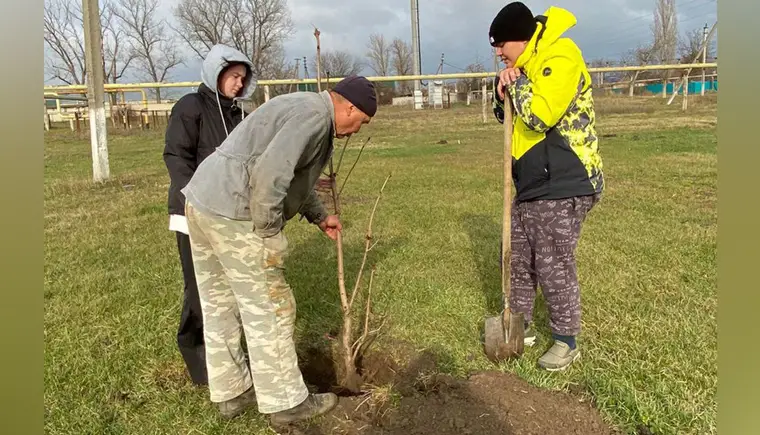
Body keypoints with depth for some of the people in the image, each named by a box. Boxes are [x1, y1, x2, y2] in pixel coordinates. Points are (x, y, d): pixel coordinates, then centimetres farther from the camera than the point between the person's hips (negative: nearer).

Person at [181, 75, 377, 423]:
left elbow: (291, 174, 32)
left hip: (203, 202, 11)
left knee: (219, 305, 17)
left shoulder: (303, 108, 21)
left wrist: (319, 216, 35)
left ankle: (231, 390, 33)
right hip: (233, 214, -11)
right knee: (268, 309, 1)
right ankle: (286, 402, 16)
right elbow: (271, 173, -25)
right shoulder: (314, 114, -12)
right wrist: (269, 231, -15)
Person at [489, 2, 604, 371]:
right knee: (519, 262, 15)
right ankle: (521, 327, 32)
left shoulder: (560, 56, -16)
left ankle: (566, 342, 17)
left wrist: (516, 83, -12)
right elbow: (510, 118, 19)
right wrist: (503, 94, -1)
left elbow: (539, 115, -28)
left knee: (555, 268, -1)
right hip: (531, 185, 10)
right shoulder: (529, 65, 14)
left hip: (563, 187, -9)